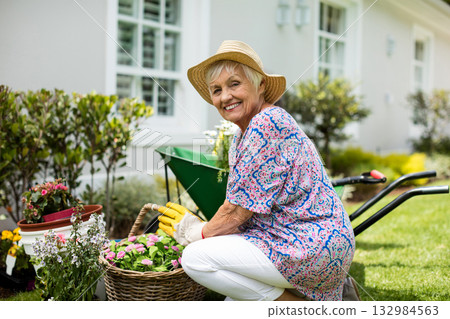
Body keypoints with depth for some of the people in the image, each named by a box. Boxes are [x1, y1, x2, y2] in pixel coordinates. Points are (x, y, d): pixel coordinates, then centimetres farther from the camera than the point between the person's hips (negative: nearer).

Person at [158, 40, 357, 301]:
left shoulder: (268, 123, -18)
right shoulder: (242, 135, 15)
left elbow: (239, 208, -18)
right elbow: (246, 215, 17)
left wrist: (198, 233, -2)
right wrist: (204, 229, 6)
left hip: (314, 246, -11)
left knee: (196, 257, -16)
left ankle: (300, 307, -6)